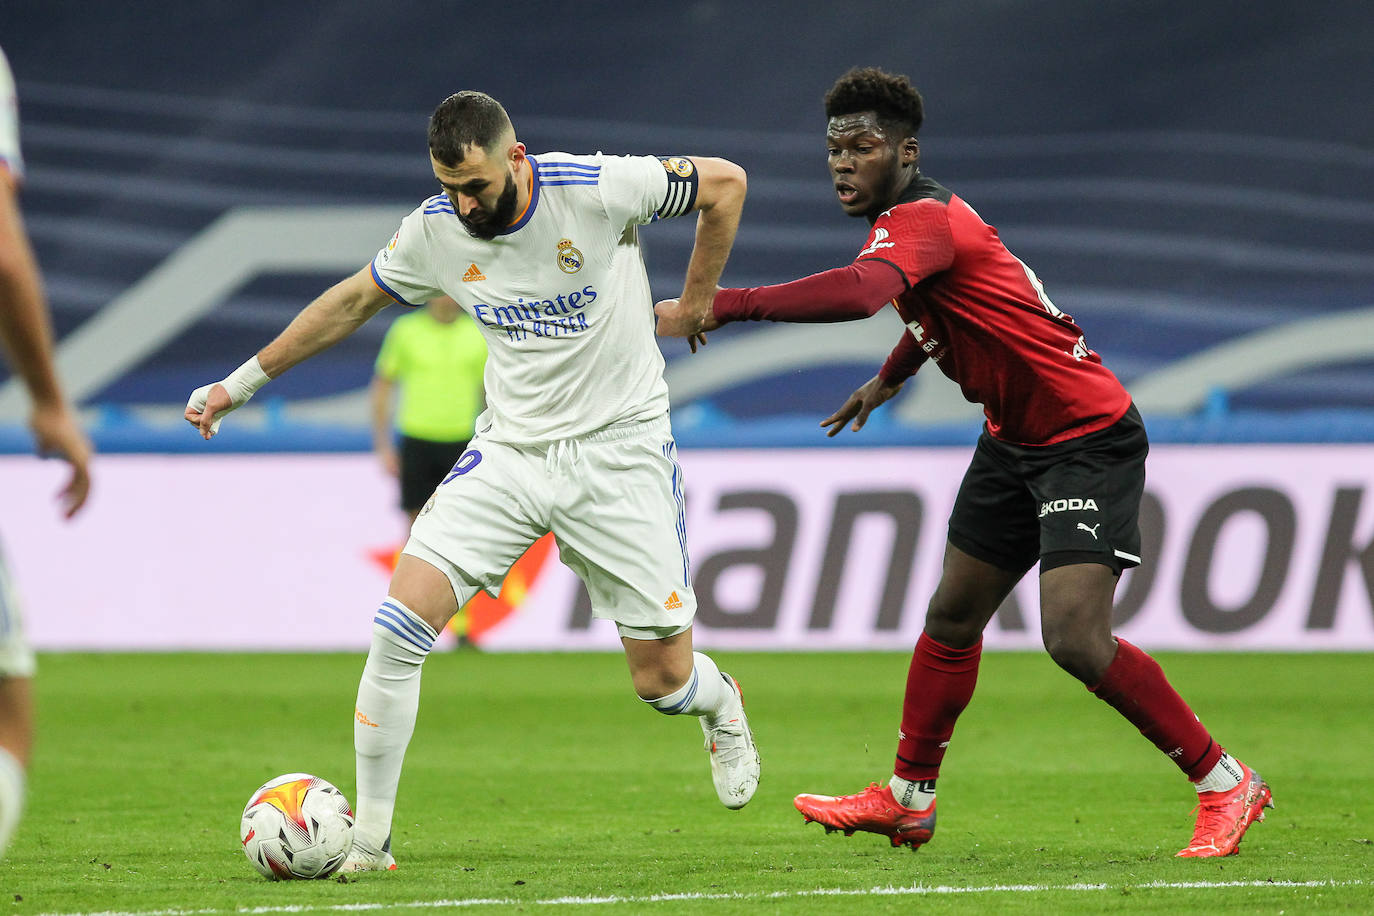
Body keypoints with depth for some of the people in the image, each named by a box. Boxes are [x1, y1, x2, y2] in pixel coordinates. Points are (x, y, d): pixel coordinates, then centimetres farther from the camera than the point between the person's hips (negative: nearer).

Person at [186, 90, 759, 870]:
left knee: (663, 680, 1)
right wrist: (244, 381, 15)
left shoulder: (597, 189, -19)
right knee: (402, 620, -17)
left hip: (619, 451, -3)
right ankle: (369, 840, -7)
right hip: (510, 450, 3)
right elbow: (354, 301, 11)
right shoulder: (433, 232, -7)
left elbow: (725, 182, -6)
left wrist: (693, 305, 0)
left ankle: (722, 710, 42)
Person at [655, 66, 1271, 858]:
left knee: (1075, 637, -18)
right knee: (953, 618, 13)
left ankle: (1226, 785, -5)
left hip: (1088, 439, -10)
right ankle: (908, 799, 26)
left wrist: (720, 308, -47)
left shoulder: (924, 220, -24)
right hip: (1014, 440, 10)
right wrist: (890, 378, 40)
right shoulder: (908, 223, 7)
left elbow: (861, 292, -46)